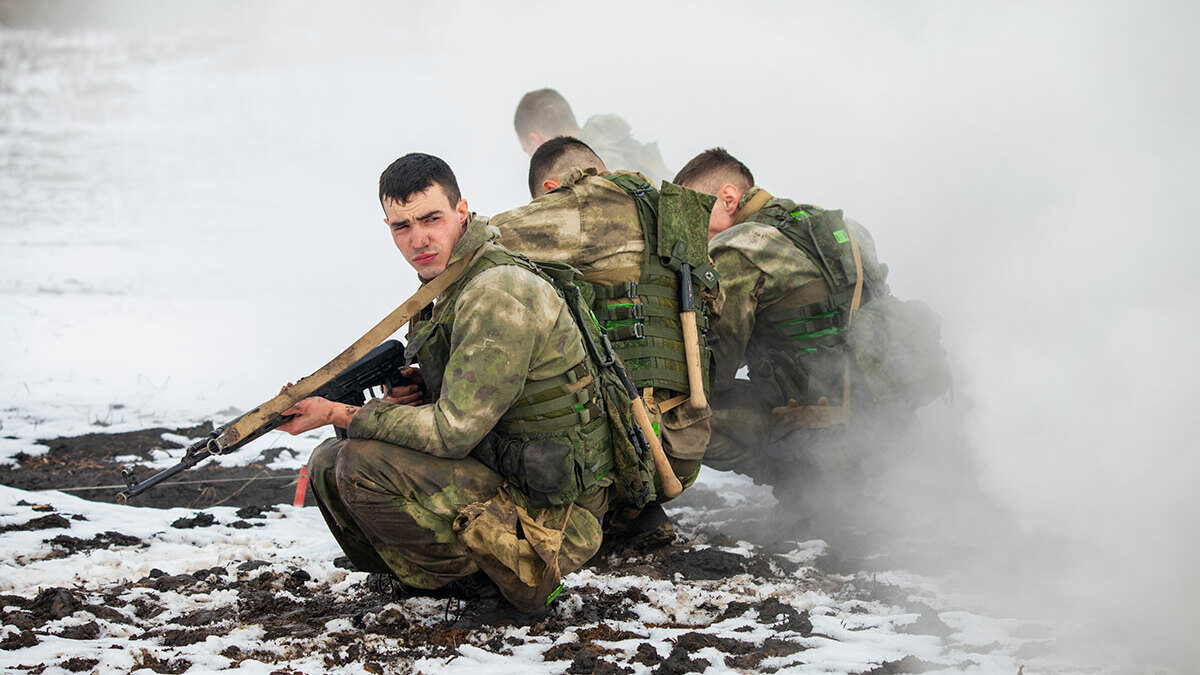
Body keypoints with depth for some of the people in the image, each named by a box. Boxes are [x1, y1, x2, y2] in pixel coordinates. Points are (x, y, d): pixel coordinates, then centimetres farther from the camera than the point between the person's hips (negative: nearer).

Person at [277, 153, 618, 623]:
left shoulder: (498, 294, -21)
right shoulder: (445, 287, 10)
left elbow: (453, 432, -24)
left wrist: (340, 416, -16)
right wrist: (415, 393, -4)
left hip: (552, 514, -9)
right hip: (495, 472, 9)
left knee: (364, 466, -23)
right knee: (329, 464, 5)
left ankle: (513, 582, -7)